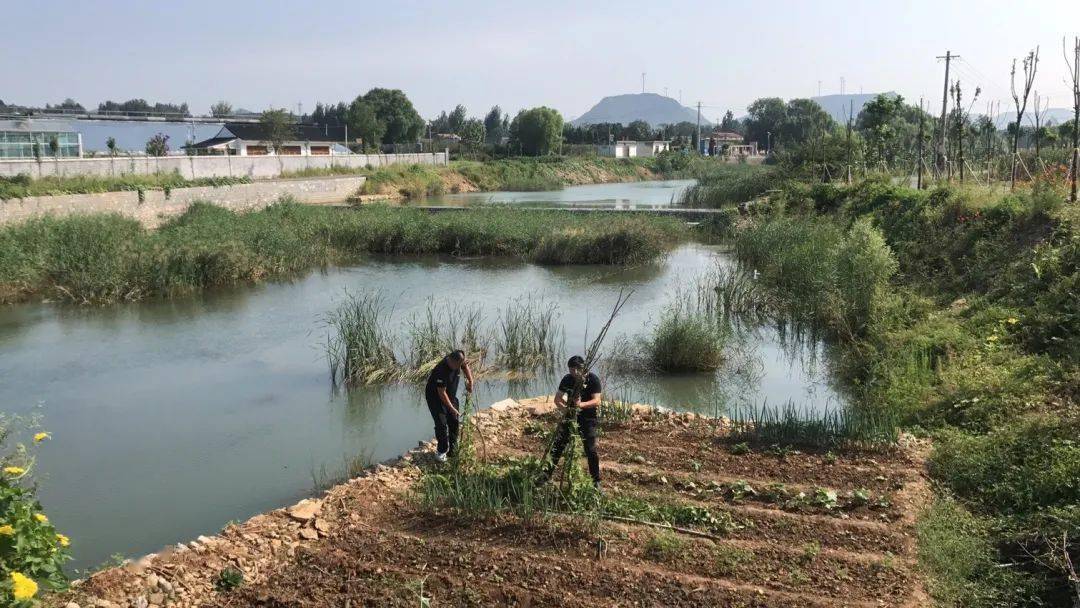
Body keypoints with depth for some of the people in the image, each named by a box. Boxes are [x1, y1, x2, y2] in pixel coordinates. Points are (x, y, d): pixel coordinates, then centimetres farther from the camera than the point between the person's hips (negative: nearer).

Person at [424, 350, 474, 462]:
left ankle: (453, 450, 19)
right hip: (435, 396, -7)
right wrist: (452, 408, -24)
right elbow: (442, 393, -29)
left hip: (450, 395, 7)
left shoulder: (458, 361, -18)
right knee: (441, 424, -11)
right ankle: (441, 451, 4)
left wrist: (470, 382, 2)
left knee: (454, 421, 6)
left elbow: (465, 367, 9)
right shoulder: (442, 370, -37)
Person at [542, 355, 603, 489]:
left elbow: (596, 401, -21)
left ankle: (596, 481, 10)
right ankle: (546, 475, 9)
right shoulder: (567, 379, -3)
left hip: (588, 419, -3)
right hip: (570, 416, 3)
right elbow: (557, 399, -4)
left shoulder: (593, 379, -14)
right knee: (556, 445, -1)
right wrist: (566, 406, -25)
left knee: (591, 450, -5)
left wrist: (581, 405, -38)